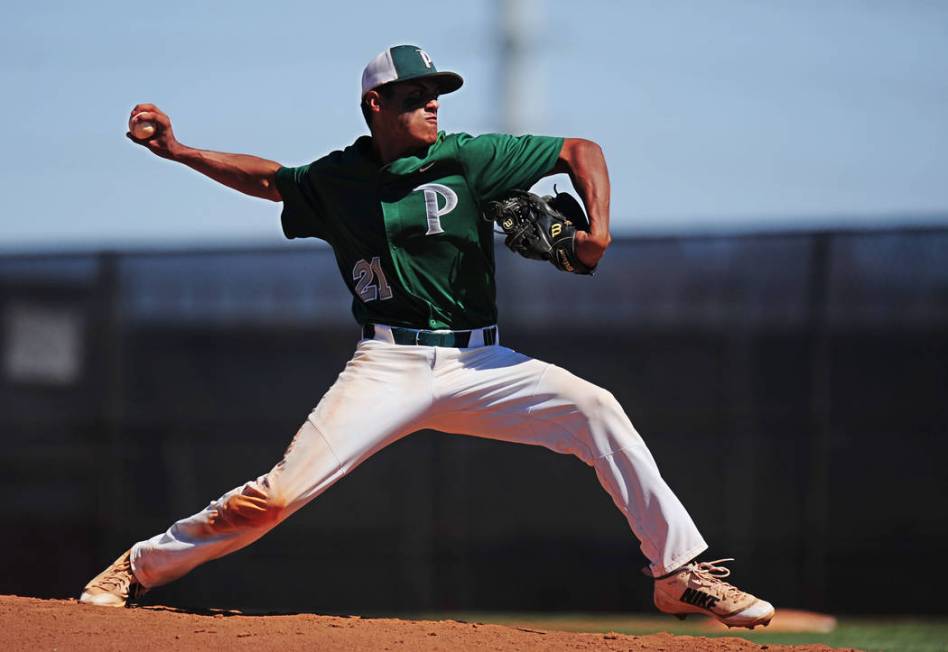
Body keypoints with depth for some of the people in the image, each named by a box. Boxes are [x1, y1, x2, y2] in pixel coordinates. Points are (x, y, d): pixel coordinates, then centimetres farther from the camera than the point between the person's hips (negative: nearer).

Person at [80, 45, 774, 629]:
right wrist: (176, 151, 20)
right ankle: (140, 569, 5)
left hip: (479, 365, 0)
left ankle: (681, 574, -15)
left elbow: (581, 150, 3)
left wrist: (598, 228, -14)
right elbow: (270, 179, 27)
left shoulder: (466, 159, 0)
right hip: (388, 367, 0)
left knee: (595, 410, -22)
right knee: (274, 497, -14)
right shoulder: (334, 180, 7)